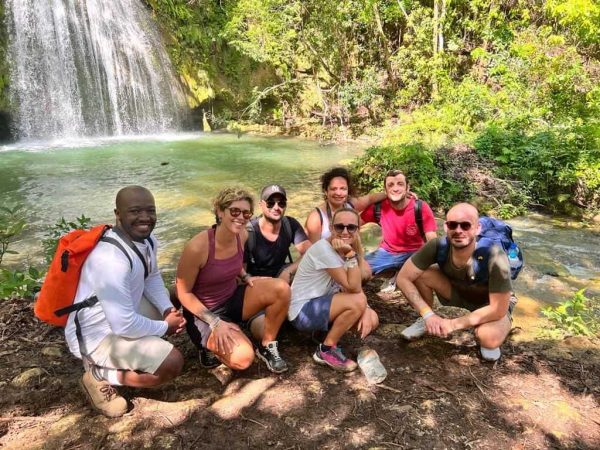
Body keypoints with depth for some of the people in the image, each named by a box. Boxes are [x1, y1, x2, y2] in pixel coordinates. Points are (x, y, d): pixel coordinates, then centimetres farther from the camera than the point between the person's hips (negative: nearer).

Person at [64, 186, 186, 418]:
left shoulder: (147, 240, -6)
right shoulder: (111, 259, -33)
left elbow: (152, 277, 11)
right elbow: (124, 325, -31)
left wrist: (168, 310, -6)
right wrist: (165, 327, -14)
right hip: (97, 336, -9)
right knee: (172, 363, -20)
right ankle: (99, 376, 0)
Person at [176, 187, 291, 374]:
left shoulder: (242, 235, -7)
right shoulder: (197, 247, -27)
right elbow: (184, 293, -16)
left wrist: (246, 277, -3)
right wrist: (215, 322, -21)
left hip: (232, 299, 6)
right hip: (205, 313, -6)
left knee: (281, 289, -17)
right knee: (243, 358, -27)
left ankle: (267, 346, 3)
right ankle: (211, 343, 6)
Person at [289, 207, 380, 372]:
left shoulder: (351, 248, 0)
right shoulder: (323, 248, -24)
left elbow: (356, 287, -2)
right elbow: (352, 288, -25)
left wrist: (364, 310, -18)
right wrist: (350, 255, -30)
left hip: (322, 304, 8)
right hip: (302, 311, -8)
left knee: (372, 320, -4)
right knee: (357, 302, -25)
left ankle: (326, 330, 12)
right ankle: (326, 349, -8)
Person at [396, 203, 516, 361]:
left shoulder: (494, 256, -36)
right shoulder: (438, 246, -28)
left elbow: (498, 309, -30)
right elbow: (403, 278, -21)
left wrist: (454, 324, -28)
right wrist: (428, 315, -29)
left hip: (493, 304, -3)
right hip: (458, 291, 3)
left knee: (489, 339, -35)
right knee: (421, 274, -23)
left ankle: (485, 332, 3)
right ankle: (426, 322, 3)